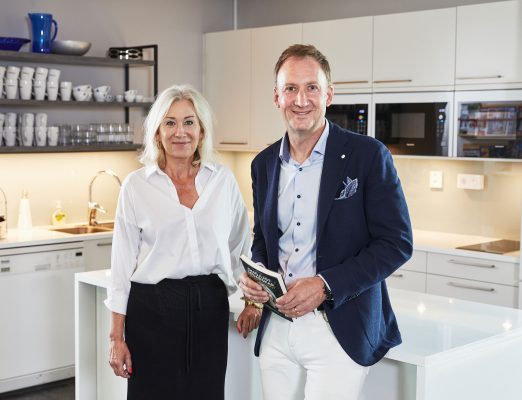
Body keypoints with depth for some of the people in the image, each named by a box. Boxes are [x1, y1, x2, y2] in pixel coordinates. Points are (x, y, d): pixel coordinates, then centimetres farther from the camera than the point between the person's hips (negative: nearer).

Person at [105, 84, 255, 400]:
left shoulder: (223, 180, 4)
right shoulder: (136, 185, 0)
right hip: (152, 309, -1)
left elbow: (241, 246, 14)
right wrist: (117, 337, -1)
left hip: (210, 306, 2)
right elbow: (123, 262, 1)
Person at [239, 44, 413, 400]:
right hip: (276, 330, 5)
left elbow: (397, 243, -9)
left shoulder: (368, 155, -8)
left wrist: (326, 285, -18)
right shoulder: (264, 163, 9)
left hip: (339, 331, -5)